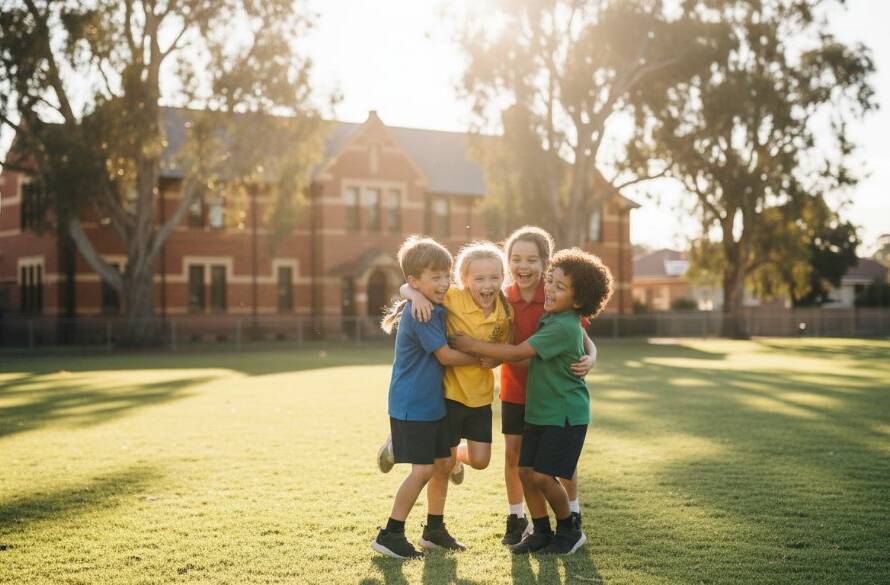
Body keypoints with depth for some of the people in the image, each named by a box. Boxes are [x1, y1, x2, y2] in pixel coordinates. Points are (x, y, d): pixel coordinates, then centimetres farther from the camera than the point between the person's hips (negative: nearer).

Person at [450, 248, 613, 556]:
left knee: (543, 476, -9)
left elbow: (518, 353, -23)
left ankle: (569, 531, 12)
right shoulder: (550, 318, 8)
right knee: (526, 471, 4)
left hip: (565, 414, -8)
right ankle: (541, 531, 18)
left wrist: (474, 346, -19)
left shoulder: (564, 327, -21)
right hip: (538, 411, 8)